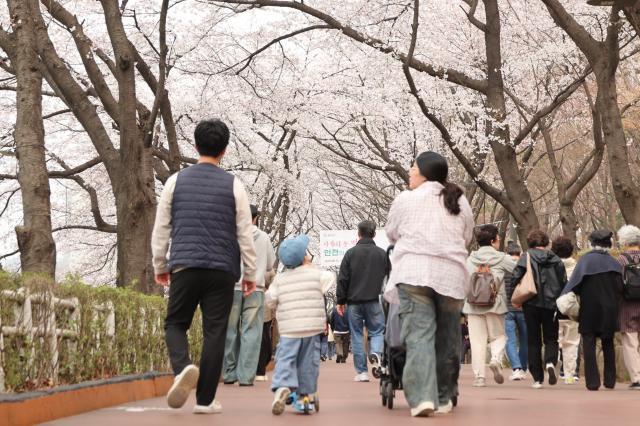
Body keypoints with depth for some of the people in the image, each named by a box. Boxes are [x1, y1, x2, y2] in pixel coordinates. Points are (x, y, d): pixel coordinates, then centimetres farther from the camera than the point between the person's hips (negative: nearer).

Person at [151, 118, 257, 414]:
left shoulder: (176, 181, 4)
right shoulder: (233, 185, 1)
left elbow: (161, 228, 8)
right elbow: (245, 234, 2)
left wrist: (159, 266, 19)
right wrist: (250, 273, 11)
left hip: (184, 267, 1)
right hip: (222, 270, 0)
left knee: (175, 324, 13)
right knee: (214, 333, 5)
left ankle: (183, 368, -16)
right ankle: (205, 400, 6)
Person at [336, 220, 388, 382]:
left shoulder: (351, 253, 0)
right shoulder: (382, 254, 4)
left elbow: (343, 279, 0)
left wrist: (340, 301, 7)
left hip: (354, 301, 0)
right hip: (374, 301, 0)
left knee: (357, 334, 5)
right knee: (377, 330, 10)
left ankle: (361, 371, 3)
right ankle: (376, 352, -21)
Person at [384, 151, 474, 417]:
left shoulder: (405, 199, 6)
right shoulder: (460, 201, 14)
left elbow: (391, 233, 18)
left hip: (414, 272, -3)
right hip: (451, 274, 3)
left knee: (419, 335, -6)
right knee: (447, 338, 10)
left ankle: (422, 397, -19)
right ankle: (444, 398, 17)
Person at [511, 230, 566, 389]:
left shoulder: (526, 257, -4)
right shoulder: (556, 259, 4)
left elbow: (516, 278, -11)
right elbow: (564, 282, 3)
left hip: (531, 304, -1)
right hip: (551, 304, 1)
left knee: (533, 341, 7)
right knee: (551, 338, 11)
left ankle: (537, 378, 4)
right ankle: (551, 362, -19)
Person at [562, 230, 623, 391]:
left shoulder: (586, 260, -6)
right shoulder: (614, 263, 1)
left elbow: (575, 282, -13)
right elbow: (620, 287, -1)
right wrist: (614, 304, 12)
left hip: (589, 310, -3)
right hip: (609, 311, 3)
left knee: (589, 346, 1)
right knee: (608, 345, 16)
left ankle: (593, 382, -6)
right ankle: (610, 381, 19)